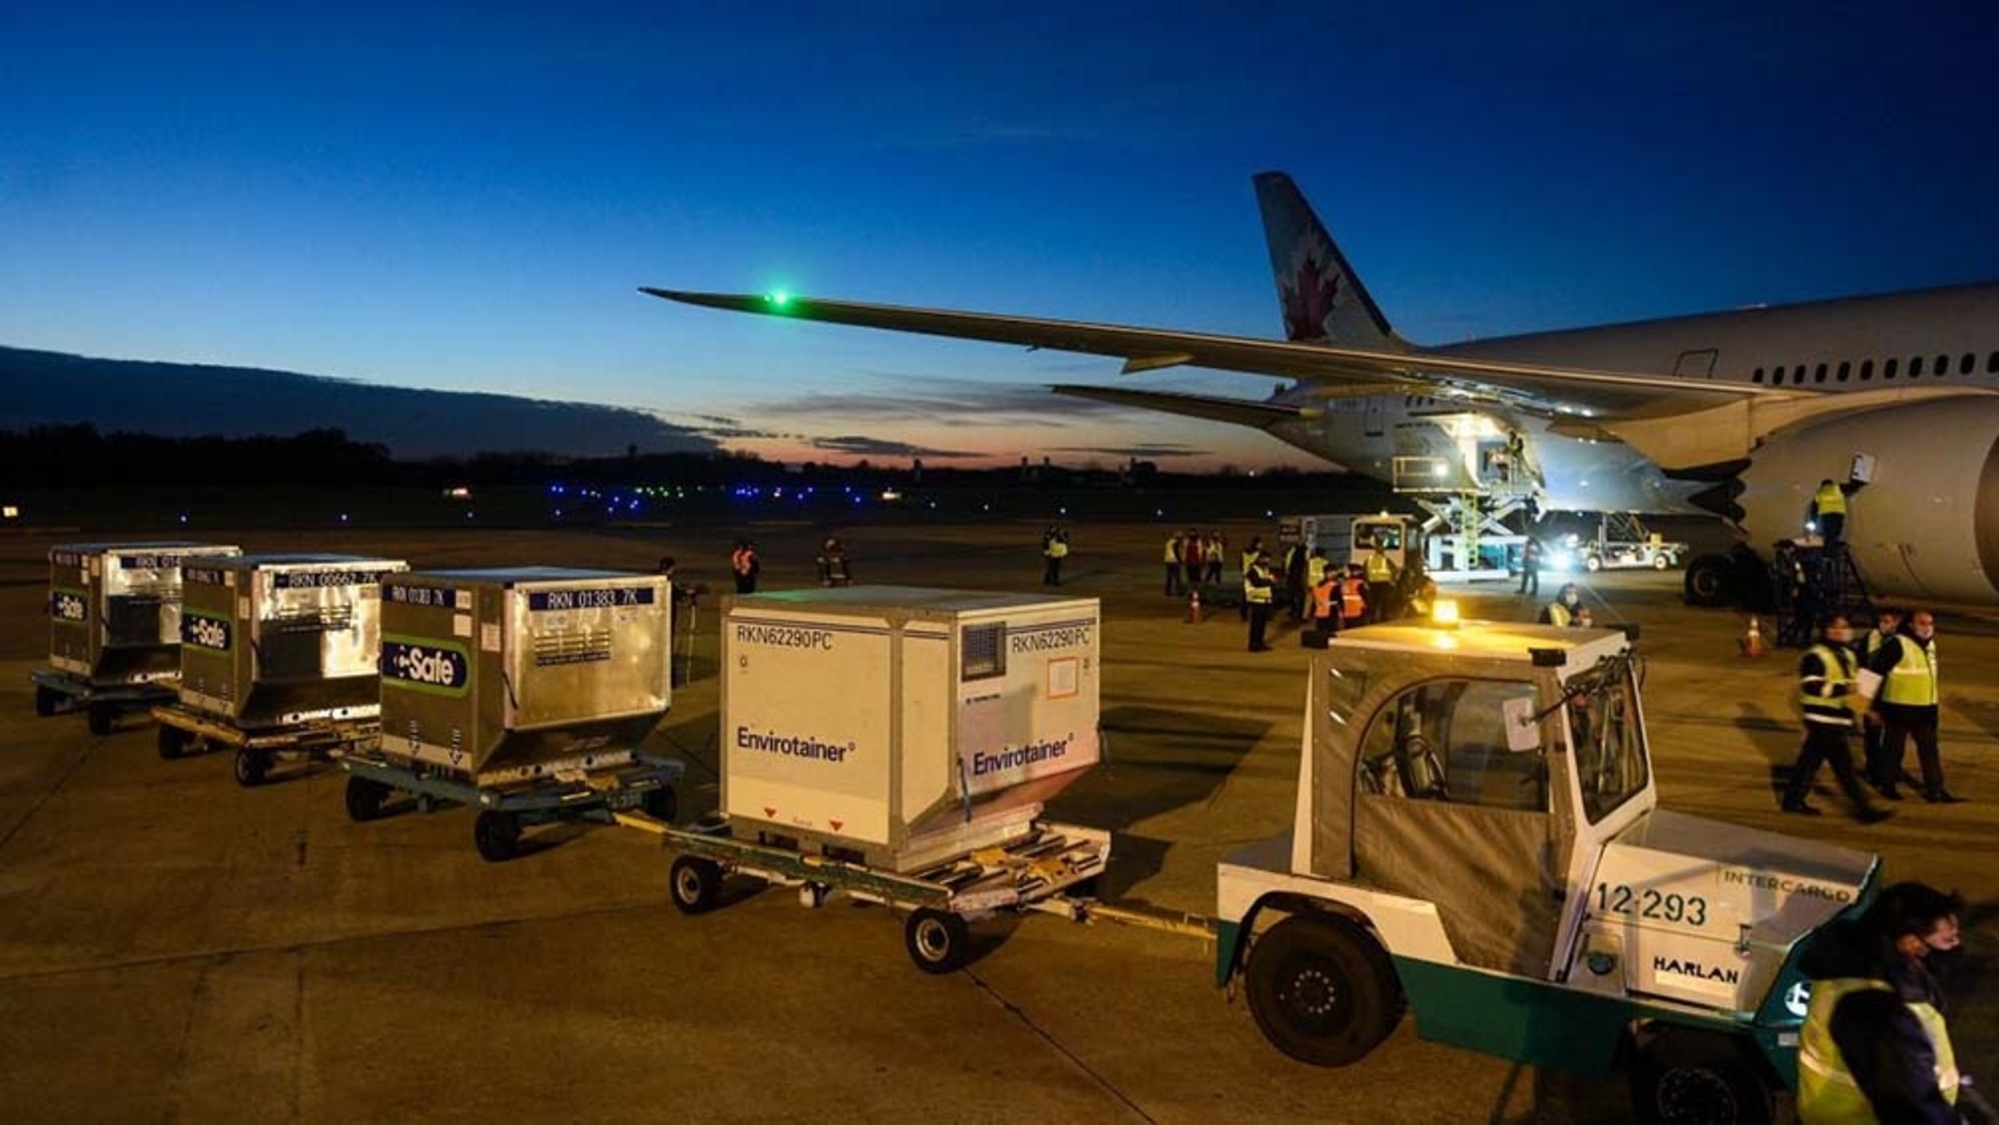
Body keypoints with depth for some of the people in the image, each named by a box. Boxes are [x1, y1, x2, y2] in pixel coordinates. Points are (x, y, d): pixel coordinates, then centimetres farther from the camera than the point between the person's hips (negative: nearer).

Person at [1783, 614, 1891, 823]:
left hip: (1841, 719, 9)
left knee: (1810, 760, 15)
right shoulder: (1816, 656, -13)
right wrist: (1842, 688, -29)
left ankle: (1793, 799, 22)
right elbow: (1810, 686, -23)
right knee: (1844, 766, -7)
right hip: (1824, 721, -9)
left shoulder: (1847, 655, 17)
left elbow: (1854, 681, 28)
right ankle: (1863, 809, -4)